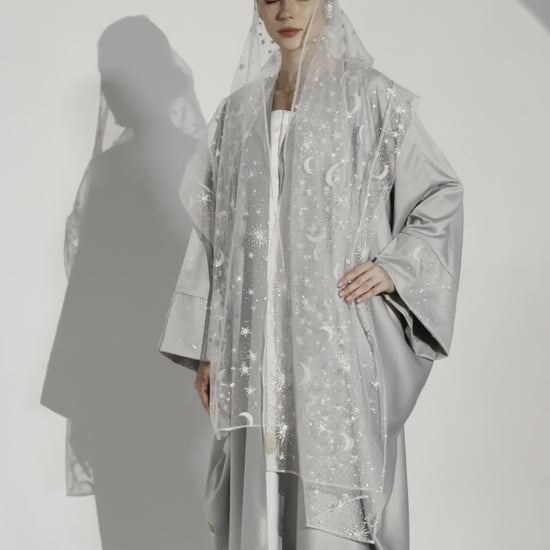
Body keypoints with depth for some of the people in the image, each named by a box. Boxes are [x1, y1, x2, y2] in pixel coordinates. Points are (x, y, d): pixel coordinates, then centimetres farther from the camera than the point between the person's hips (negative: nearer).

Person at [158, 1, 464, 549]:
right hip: (257, 339, 4)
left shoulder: (370, 97, 2)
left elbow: (441, 194, 7)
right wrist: (207, 346, 10)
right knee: (261, 489, 7)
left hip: (340, 333, -3)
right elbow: (214, 229, 13)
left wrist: (396, 267, -8)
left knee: (335, 495, -3)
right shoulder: (239, 110, 13)